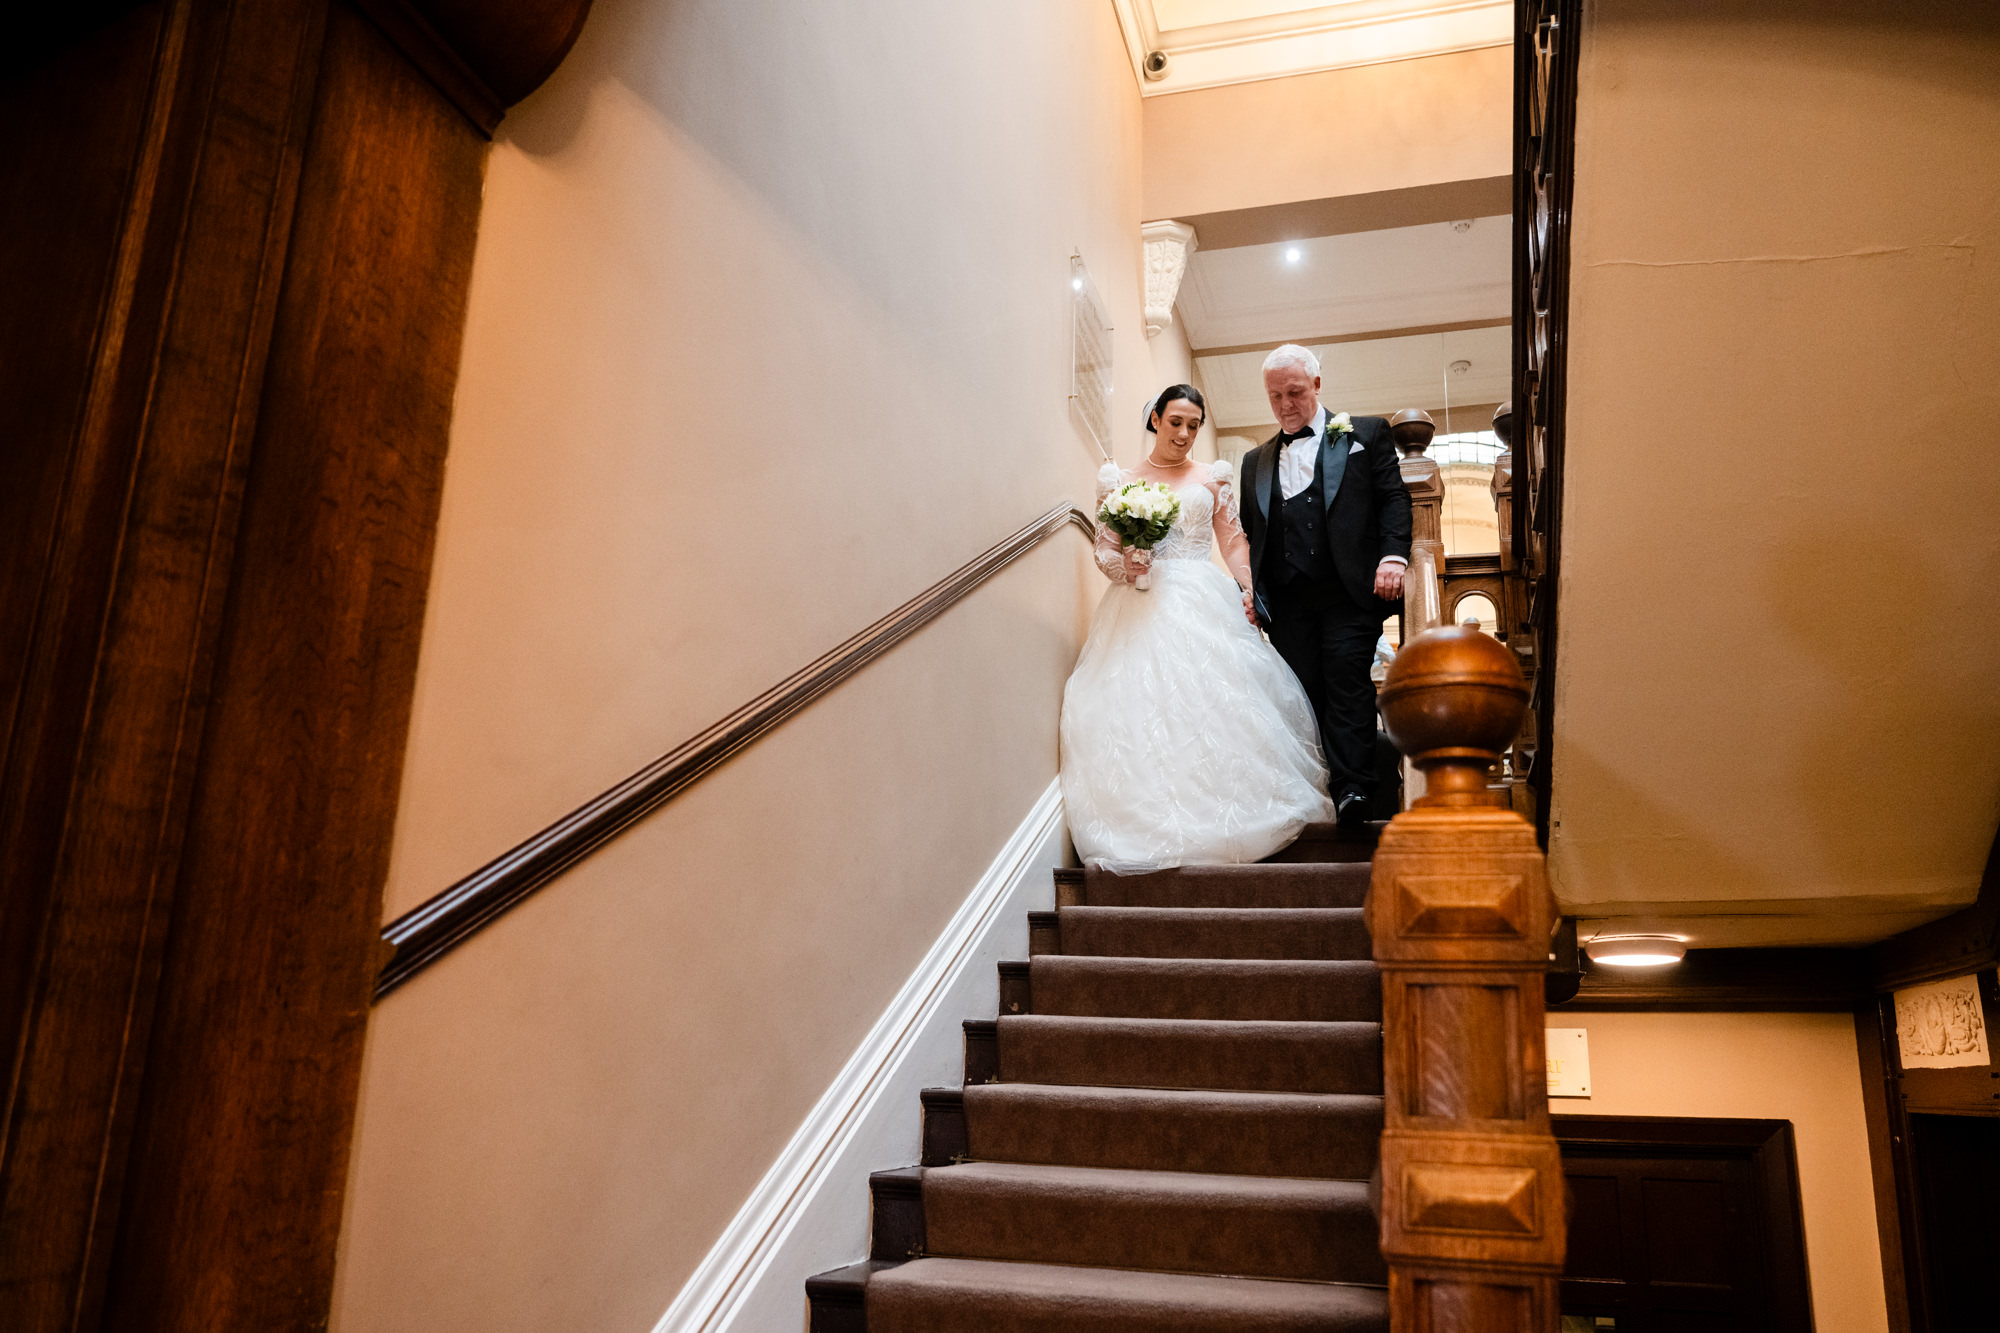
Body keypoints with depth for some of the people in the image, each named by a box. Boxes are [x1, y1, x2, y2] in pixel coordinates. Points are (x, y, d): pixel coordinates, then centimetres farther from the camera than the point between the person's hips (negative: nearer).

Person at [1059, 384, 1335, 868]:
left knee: (1214, 706, -9)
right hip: (1141, 609, 0)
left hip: (1204, 606, 1)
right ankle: (1154, 824, -8)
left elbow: (1234, 542, 13)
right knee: (1140, 711, -11)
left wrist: (1251, 592, -2)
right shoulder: (1119, 480, 12)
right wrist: (1123, 565, -11)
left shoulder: (1213, 478, 14)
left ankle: (1218, 819, -3)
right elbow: (1104, 548, 12)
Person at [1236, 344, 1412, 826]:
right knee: (1299, 694, -1)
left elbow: (1393, 498, 5)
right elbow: (1248, 533, 21)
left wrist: (1393, 555, -10)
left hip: (1349, 591, -3)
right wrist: (1249, 587, 7)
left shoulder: (1366, 433, 14)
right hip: (1286, 600, 3)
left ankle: (1352, 791, -15)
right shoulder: (1256, 461, 23)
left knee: (1347, 685, -13)